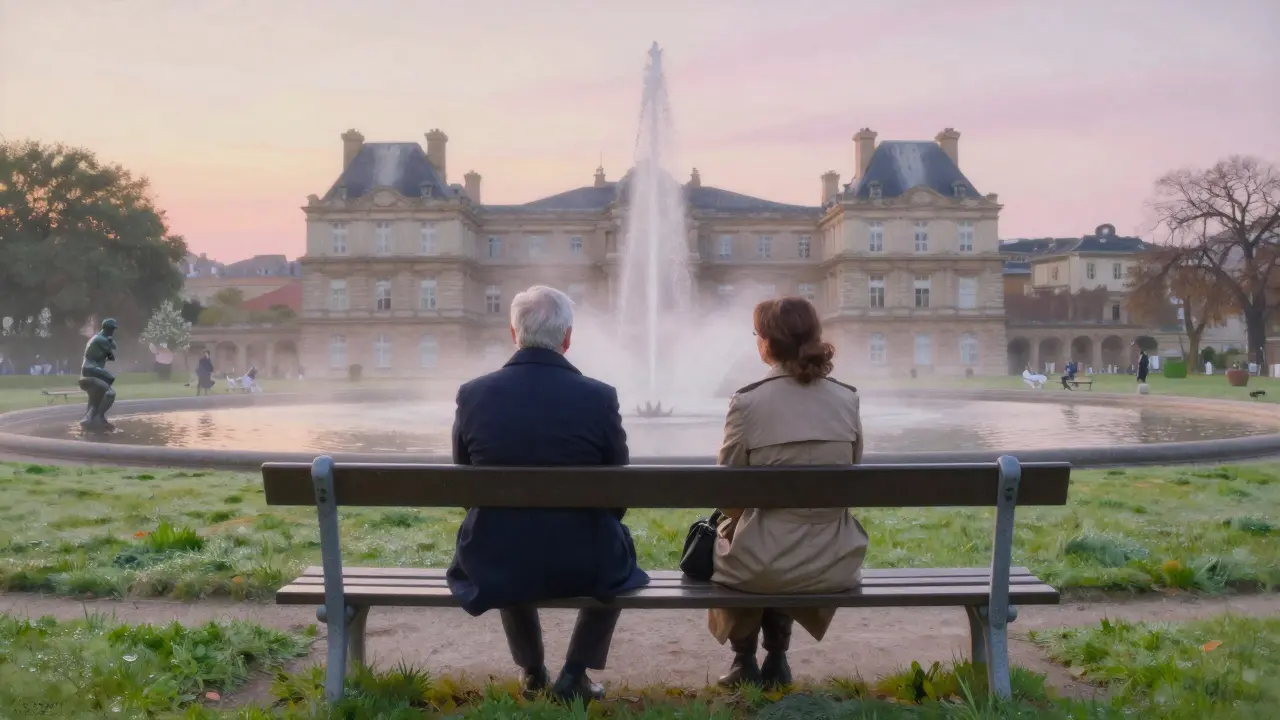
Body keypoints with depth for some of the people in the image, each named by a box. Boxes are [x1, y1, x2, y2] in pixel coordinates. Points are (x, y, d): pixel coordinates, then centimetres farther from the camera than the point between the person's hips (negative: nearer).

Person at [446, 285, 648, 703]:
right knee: (618, 559, 32)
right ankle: (573, 676, 25)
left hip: (494, 563, 2)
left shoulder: (472, 394, -8)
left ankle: (533, 672, 44)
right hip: (581, 562, -2)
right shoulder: (600, 397, -13)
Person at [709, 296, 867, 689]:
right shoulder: (847, 399, -3)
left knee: (726, 529, 30)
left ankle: (744, 659, 37)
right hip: (833, 564, 4)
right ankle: (776, 658, 38)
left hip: (762, 568, -3)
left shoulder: (748, 401, -14)